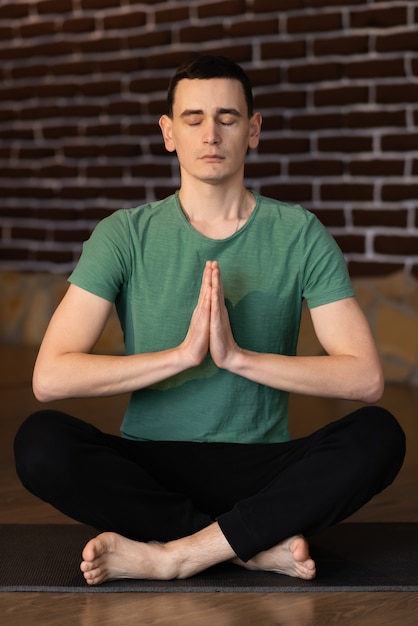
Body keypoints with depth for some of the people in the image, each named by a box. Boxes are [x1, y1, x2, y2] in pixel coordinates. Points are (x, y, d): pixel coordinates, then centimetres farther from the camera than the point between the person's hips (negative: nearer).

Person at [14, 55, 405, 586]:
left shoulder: (300, 235, 1)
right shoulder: (125, 235, 0)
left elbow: (365, 378, -9)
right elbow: (50, 377, -12)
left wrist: (238, 356, -19)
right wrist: (182, 354, -20)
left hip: (261, 468, 0)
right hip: (149, 467, 0)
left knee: (379, 436, -27)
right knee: (40, 441, -29)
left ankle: (170, 554, -26)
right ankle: (261, 543, -22)